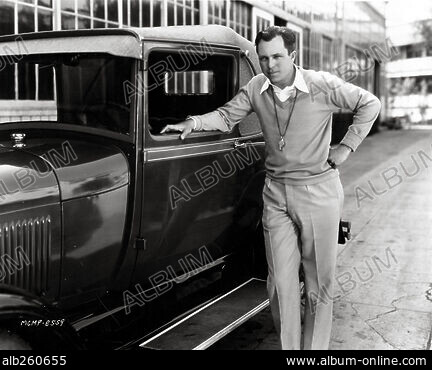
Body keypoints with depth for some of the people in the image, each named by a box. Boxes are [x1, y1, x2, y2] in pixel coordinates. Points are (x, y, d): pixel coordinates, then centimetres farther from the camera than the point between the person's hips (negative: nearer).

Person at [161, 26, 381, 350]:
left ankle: (315, 347, 22)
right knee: (281, 283, 5)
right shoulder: (257, 87, 0)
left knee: (319, 283, 7)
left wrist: (347, 146, -6)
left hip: (318, 192, -3)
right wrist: (194, 122, -10)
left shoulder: (322, 85, -10)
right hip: (276, 193, 3)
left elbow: (370, 104, 0)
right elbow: (227, 116, 8)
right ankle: (288, 347, 21)